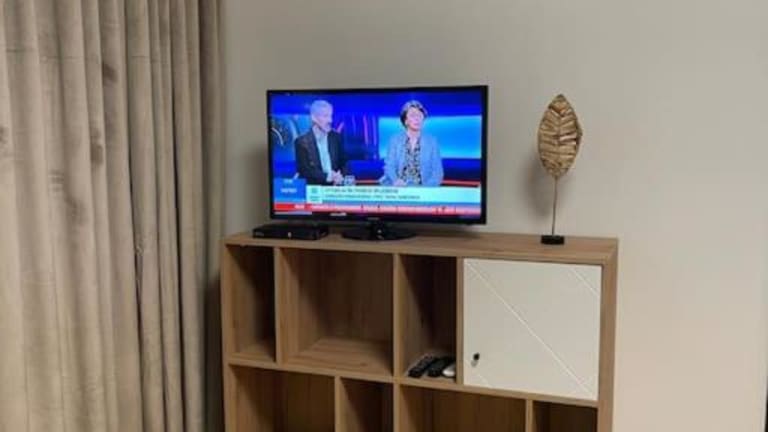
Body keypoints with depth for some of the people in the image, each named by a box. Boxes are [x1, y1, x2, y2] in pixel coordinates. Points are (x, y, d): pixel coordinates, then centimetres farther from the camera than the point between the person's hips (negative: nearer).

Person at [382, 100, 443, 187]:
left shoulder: (432, 141, 5)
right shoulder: (395, 140, 5)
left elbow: (437, 172, 3)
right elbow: (389, 167, 0)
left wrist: (426, 188, -15)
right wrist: (396, 181, -21)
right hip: (398, 189, 0)